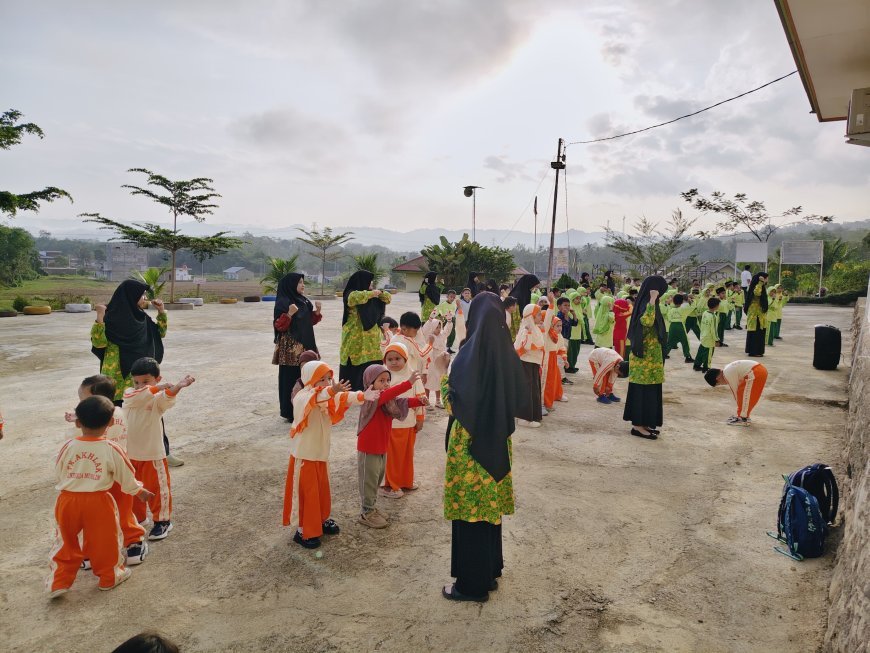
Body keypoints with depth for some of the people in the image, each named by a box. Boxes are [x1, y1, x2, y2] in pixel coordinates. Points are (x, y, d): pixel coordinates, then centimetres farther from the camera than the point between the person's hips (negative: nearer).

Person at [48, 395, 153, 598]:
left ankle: (58, 583, 26)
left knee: (66, 541, 21)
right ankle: (109, 577, 30)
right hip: (97, 501, -2)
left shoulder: (68, 447, -6)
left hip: (67, 500, 2)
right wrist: (139, 491, 17)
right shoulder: (111, 449, -12)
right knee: (103, 540, 15)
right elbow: (126, 476, -2)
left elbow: (58, 476, 7)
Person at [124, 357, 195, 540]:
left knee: (156, 488, 7)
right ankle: (137, 516, 42)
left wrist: (178, 386, -60)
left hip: (152, 454, -4)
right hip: (129, 453, 4)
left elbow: (167, 396, -38)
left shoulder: (158, 399, -14)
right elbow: (138, 398, -30)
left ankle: (163, 520, 23)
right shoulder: (129, 395, -6)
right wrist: (155, 388, -46)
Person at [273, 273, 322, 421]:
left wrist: (317, 311, 2)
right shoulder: (282, 302, -11)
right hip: (290, 347, -8)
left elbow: (310, 321, 19)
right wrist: (289, 314, -28)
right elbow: (278, 326, -15)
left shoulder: (303, 301, 11)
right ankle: (290, 412, 6)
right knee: (292, 378, -3)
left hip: (306, 344, 8)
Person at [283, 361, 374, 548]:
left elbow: (345, 399, -11)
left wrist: (363, 396, -30)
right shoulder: (302, 398, -20)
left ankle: (322, 520, 38)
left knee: (322, 490, 19)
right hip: (304, 455, -7)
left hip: (320, 454, 7)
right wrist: (331, 390, -64)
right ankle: (302, 531, 16)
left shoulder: (328, 399, 4)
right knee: (305, 493, 3)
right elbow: (316, 398, -44)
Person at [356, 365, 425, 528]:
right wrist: (408, 383, -49)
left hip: (381, 449, 8)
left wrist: (420, 401, -18)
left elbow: (401, 402, 1)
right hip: (368, 449, -8)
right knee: (369, 482, 4)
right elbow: (389, 394, -39)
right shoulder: (370, 398, -23)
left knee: (376, 481, 20)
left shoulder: (388, 400, 4)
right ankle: (366, 514, 18)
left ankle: (370, 508, 35)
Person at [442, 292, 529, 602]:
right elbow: (522, 401, 5)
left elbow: (454, 403, -20)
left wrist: (443, 379, -4)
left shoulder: (470, 354, -20)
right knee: (490, 506, 20)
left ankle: (472, 584, 19)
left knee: (469, 510, 6)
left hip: (470, 443, -7)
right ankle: (490, 572, 34)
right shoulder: (507, 353, -1)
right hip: (497, 441, 7)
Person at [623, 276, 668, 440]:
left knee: (648, 390, 14)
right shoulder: (645, 304, -16)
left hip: (650, 356, 10)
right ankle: (638, 425, 3)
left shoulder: (647, 303, 13)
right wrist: (652, 300, -32)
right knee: (643, 390, -4)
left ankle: (643, 423, 22)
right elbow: (647, 321, -38)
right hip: (645, 357, -10)